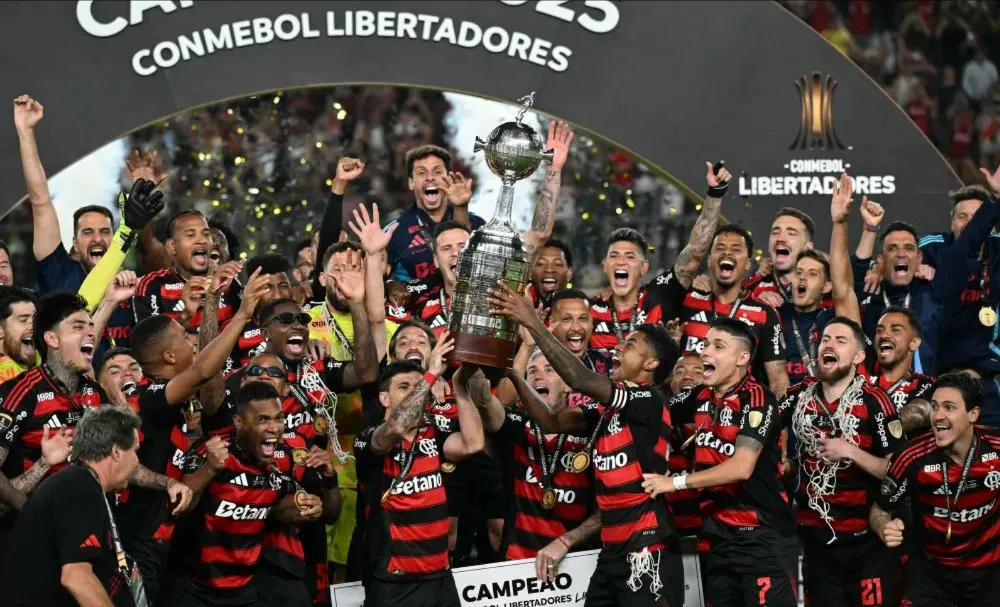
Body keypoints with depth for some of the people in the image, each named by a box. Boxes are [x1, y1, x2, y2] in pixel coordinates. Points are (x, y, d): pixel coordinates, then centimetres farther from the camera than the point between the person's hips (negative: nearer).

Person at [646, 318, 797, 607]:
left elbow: (742, 467, -21)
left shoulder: (756, 399, -14)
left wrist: (677, 482, -16)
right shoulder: (700, 398, 7)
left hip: (763, 537, -7)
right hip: (716, 536, 7)